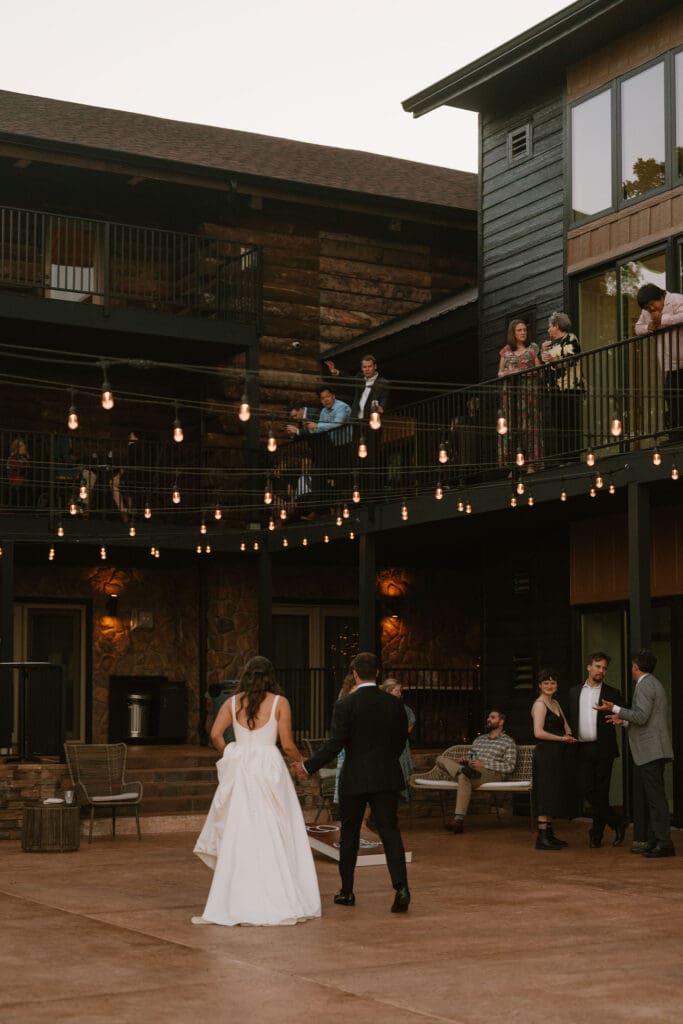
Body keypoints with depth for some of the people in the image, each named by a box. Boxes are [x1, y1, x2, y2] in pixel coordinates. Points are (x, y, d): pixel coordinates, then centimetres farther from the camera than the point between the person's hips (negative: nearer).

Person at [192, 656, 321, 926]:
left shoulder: (233, 702, 6)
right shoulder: (279, 702, 0)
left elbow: (215, 735, -4)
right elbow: (287, 744, -2)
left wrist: (229, 755, 13)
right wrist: (300, 761, 17)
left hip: (239, 769, 3)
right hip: (269, 768, -2)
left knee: (238, 835, 7)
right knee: (273, 836, 3)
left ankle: (236, 904, 9)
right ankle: (280, 903, 4)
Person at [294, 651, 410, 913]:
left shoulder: (345, 705, -11)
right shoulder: (393, 704, 2)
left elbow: (334, 745, -14)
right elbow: (401, 740, 10)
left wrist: (308, 767, -3)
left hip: (354, 780, -2)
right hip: (386, 778, 2)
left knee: (349, 835, 12)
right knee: (390, 832, 0)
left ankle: (346, 891, 20)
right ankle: (400, 887, -16)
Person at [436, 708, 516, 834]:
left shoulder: (508, 742, 10)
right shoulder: (479, 739, 31)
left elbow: (510, 767, -2)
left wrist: (484, 764, -9)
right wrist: (465, 761, 7)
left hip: (492, 774, -6)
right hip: (473, 770, 7)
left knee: (464, 777, -39)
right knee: (441, 759, -12)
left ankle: (459, 819, -48)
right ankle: (461, 770, -44)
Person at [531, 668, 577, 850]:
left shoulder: (555, 703, 17)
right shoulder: (540, 704, -10)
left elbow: (566, 726, 21)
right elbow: (538, 732, -20)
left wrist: (569, 736, -1)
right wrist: (562, 738, -13)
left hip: (557, 755, 9)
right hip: (545, 754, -9)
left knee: (554, 796, 10)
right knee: (547, 795, -11)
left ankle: (549, 834, 16)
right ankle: (542, 837, -10)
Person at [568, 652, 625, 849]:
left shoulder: (612, 694, 5)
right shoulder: (574, 692, 13)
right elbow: (571, 719, 15)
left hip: (603, 749, -2)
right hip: (583, 749, 3)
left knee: (601, 792, 0)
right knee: (586, 790, -5)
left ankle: (597, 833, 13)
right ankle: (617, 823, 9)